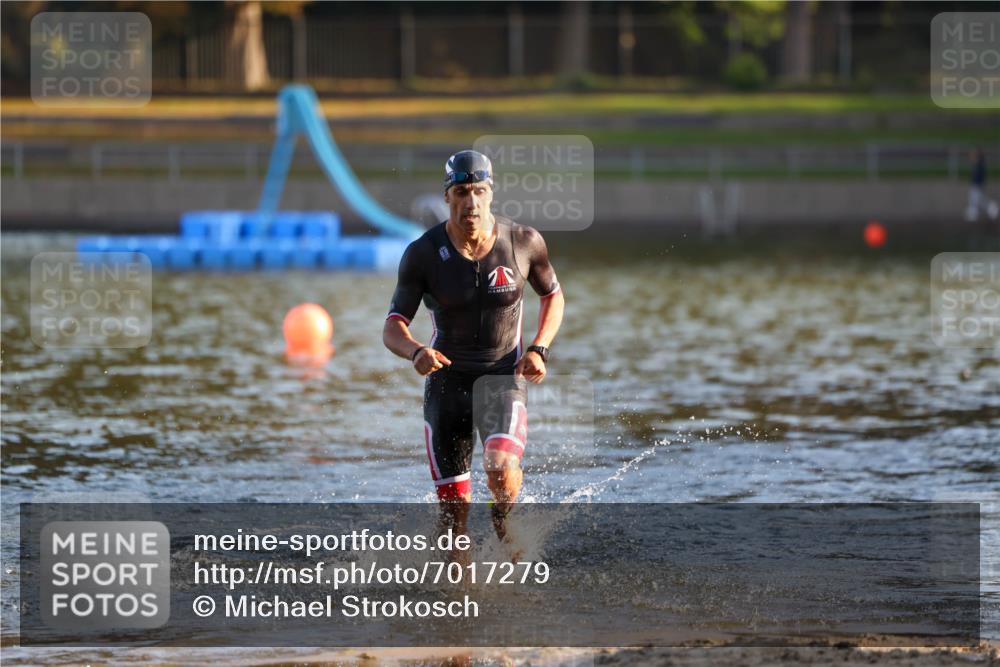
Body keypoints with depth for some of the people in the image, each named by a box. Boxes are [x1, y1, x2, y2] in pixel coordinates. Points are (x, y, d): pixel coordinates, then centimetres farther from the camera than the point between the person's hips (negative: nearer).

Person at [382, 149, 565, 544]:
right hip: (447, 381, 1)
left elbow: (553, 296, 10)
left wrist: (539, 349, -6)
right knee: (455, 510, 0)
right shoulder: (423, 254, -11)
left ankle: (504, 517, 7)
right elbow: (393, 328, -9)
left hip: (504, 376, -1)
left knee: (501, 468, -28)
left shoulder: (524, 242, -8)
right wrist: (416, 352, -32)